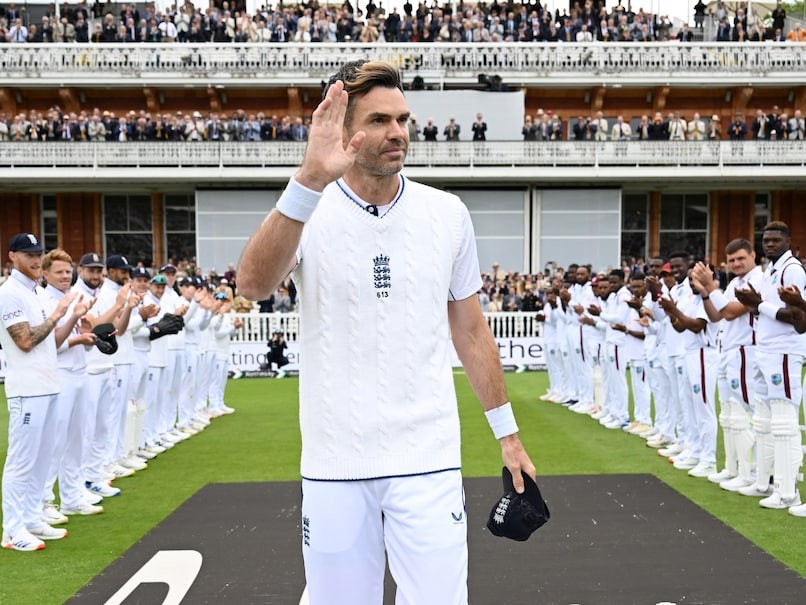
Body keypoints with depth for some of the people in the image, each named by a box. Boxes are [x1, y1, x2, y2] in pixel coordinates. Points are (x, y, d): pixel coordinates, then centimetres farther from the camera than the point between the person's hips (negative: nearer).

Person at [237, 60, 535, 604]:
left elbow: (470, 330, 11)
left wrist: (507, 432, 11)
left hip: (429, 457, 1)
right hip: (333, 463, -1)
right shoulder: (307, 210, -4)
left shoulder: (448, 214, 3)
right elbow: (254, 285, -25)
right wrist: (310, 181, -38)